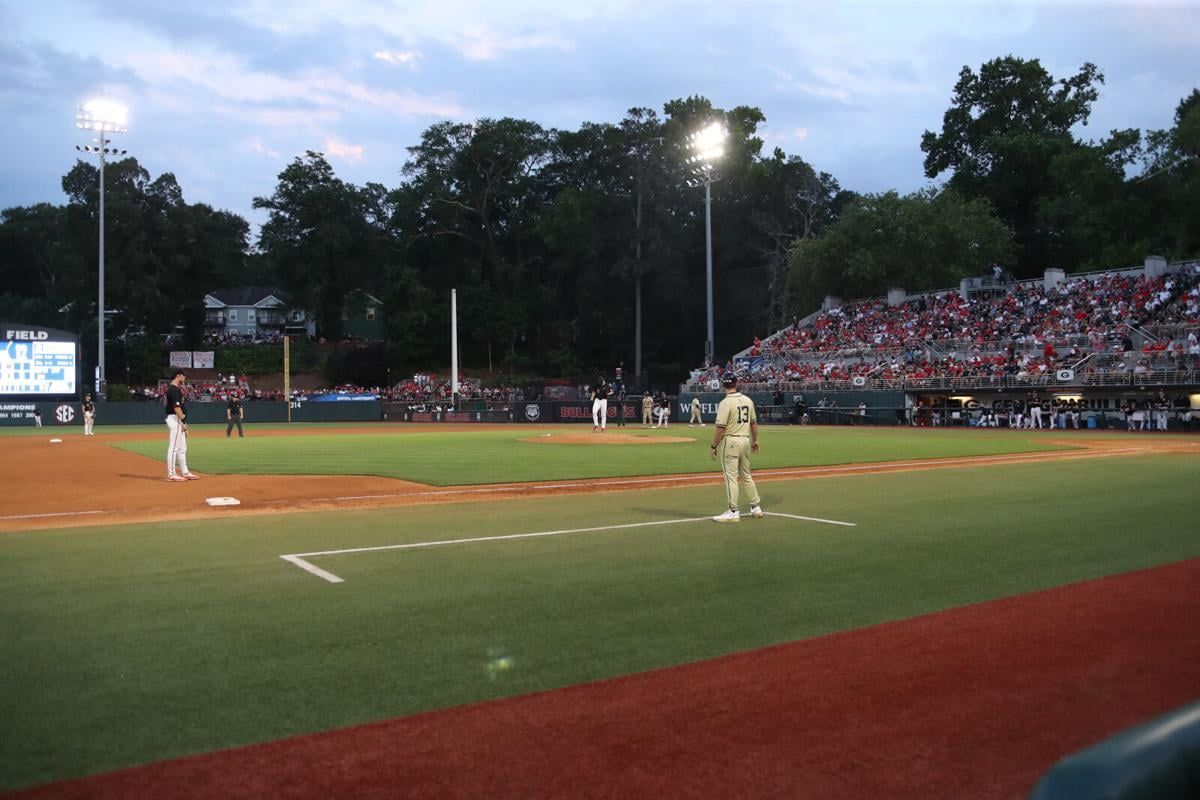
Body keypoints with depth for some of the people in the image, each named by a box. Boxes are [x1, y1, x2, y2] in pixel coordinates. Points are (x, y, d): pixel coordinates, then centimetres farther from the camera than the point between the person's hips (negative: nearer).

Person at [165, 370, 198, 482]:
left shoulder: (176, 388, 17)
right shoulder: (174, 389, -15)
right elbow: (176, 407, -22)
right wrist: (183, 421, -22)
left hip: (178, 421, 11)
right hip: (175, 420, -11)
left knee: (182, 448, 14)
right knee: (174, 447, -7)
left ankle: (184, 472, 19)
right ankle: (171, 474, -4)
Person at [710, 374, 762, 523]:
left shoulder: (726, 403, -15)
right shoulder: (748, 400, 6)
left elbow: (720, 428, -17)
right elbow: (754, 423, 13)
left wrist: (714, 446, -10)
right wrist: (755, 440, 23)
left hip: (730, 441, -7)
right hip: (745, 440, 7)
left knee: (731, 476, -3)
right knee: (746, 475, 17)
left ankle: (733, 512, -3)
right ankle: (756, 507, 22)